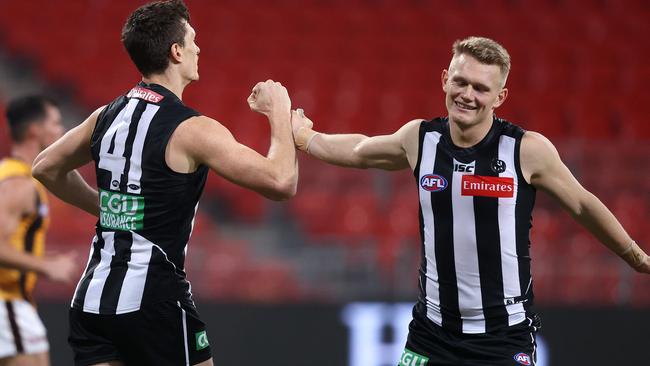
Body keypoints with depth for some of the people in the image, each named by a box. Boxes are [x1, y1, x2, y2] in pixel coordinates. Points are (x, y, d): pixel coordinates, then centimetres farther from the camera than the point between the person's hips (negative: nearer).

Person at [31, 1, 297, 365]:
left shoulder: (107, 116, 9)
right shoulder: (192, 130, -12)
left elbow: (46, 167, 26)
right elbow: (282, 182, -17)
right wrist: (281, 113, -1)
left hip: (92, 295, 6)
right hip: (153, 297, -6)